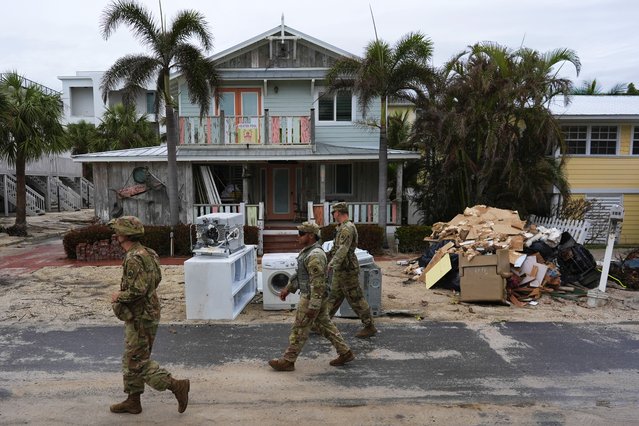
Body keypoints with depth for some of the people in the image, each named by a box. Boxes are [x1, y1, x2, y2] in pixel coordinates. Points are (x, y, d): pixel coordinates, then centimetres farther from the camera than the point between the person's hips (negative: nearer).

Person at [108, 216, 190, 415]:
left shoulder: (133, 259, -23)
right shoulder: (145, 253, 8)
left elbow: (137, 291, -29)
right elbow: (156, 278, 18)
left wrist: (118, 296, -11)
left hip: (140, 318, -10)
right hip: (142, 314, 10)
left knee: (138, 363, -1)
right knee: (131, 360, 18)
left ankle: (177, 386, 0)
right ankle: (133, 401, 29)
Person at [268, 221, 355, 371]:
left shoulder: (315, 255, -23)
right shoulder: (308, 251, 10)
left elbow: (318, 282, -25)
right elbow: (299, 273, 20)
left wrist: (313, 306, -24)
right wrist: (288, 288, 19)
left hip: (312, 298, -10)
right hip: (315, 297, 10)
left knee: (299, 330, 2)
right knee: (325, 325, 16)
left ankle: (287, 361, 14)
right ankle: (345, 353, 23)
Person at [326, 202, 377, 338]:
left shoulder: (347, 228, -19)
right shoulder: (342, 227, 14)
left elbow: (343, 250, -31)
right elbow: (336, 247, 23)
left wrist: (331, 264, -38)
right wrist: (328, 258, 29)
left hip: (347, 270, -10)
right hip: (340, 270, 10)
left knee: (356, 299, -2)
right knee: (333, 297, 15)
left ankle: (370, 327, 7)